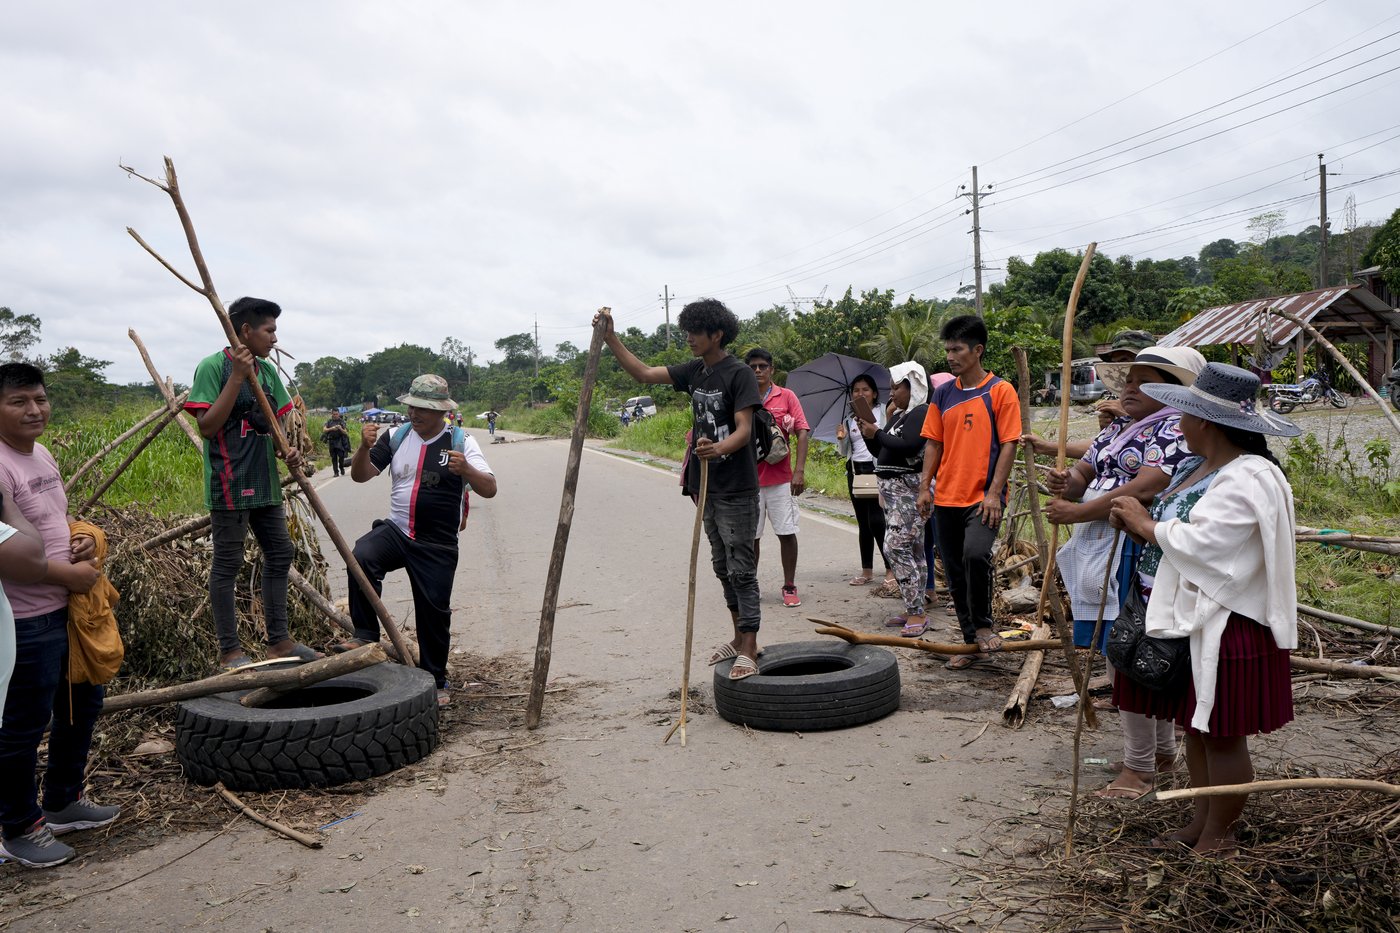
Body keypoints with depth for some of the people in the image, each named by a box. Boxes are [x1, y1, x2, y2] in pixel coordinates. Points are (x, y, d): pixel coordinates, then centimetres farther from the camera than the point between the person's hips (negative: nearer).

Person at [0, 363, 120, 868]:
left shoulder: (41, 454, 9)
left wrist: (83, 539, 1)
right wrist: (69, 574, -18)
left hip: (68, 609, 10)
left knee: (82, 704, 22)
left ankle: (62, 802, 40)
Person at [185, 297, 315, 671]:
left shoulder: (268, 370, 11)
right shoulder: (213, 366, -9)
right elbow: (207, 426, -17)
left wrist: (290, 450, -1)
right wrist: (238, 376, -21)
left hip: (265, 483, 8)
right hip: (229, 485, -8)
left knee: (279, 555, 12)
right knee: (227, 565, 1)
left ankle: (278, 640, 23)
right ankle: (229, 651, 11)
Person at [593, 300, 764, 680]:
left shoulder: (740, 374, -13)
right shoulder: (694, 371, 10)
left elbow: (744, 430, -21)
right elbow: (643, 373, 11)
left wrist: (718, 449, -40)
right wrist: (610, 338, 4)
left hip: (736, 490, -8)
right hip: (707, 486, 8)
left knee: (741, 568, -6)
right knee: (722, 566, 15)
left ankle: (748, 651, -3)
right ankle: (740, 637, 26)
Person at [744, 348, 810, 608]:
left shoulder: (786, 396, 2)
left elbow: (803, 432, -2)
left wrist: (799, 470, -12)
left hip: (781, 478, -1)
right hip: (749, 480, 1)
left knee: (787, 533, 2)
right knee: (750, 536, 7)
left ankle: (789, 587, 14)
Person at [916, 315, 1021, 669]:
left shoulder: (1000, 391, -4)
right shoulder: (943, 394, 10)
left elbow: (1008, 444, -7)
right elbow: (935, 443, 12)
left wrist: (994, 493, -14)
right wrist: (925, 487, 4)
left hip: (983, 497, -5)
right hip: (946, 498, 5)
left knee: (975, 553, -27)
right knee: (955, 571, 9)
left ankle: (983, 624, -2)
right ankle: (972, 643, 22)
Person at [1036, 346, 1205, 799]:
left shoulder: (1173, 431, -11)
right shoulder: (1117, 429, 18)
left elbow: (1143, 491, -22)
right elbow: (1085, 471, 15)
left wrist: (1075, 512, -19)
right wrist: (1065, 482, -9)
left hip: (1136, 558, -9)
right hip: (1101, 554, 9)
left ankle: (1140, 767, 9)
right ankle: (1162, 751, 32)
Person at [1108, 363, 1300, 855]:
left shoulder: (1248, 479, -20)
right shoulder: (1198, 468, 11)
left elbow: (1200, 543, -28)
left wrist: (1146, 525, -14)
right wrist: (1137, 524, -2)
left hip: (1225, 628, -10)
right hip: (1187, 619, 10)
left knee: (1222, 736, 4)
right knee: (1196, 728, 18)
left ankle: (1218, 837, 18)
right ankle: (1201, 821, 32)